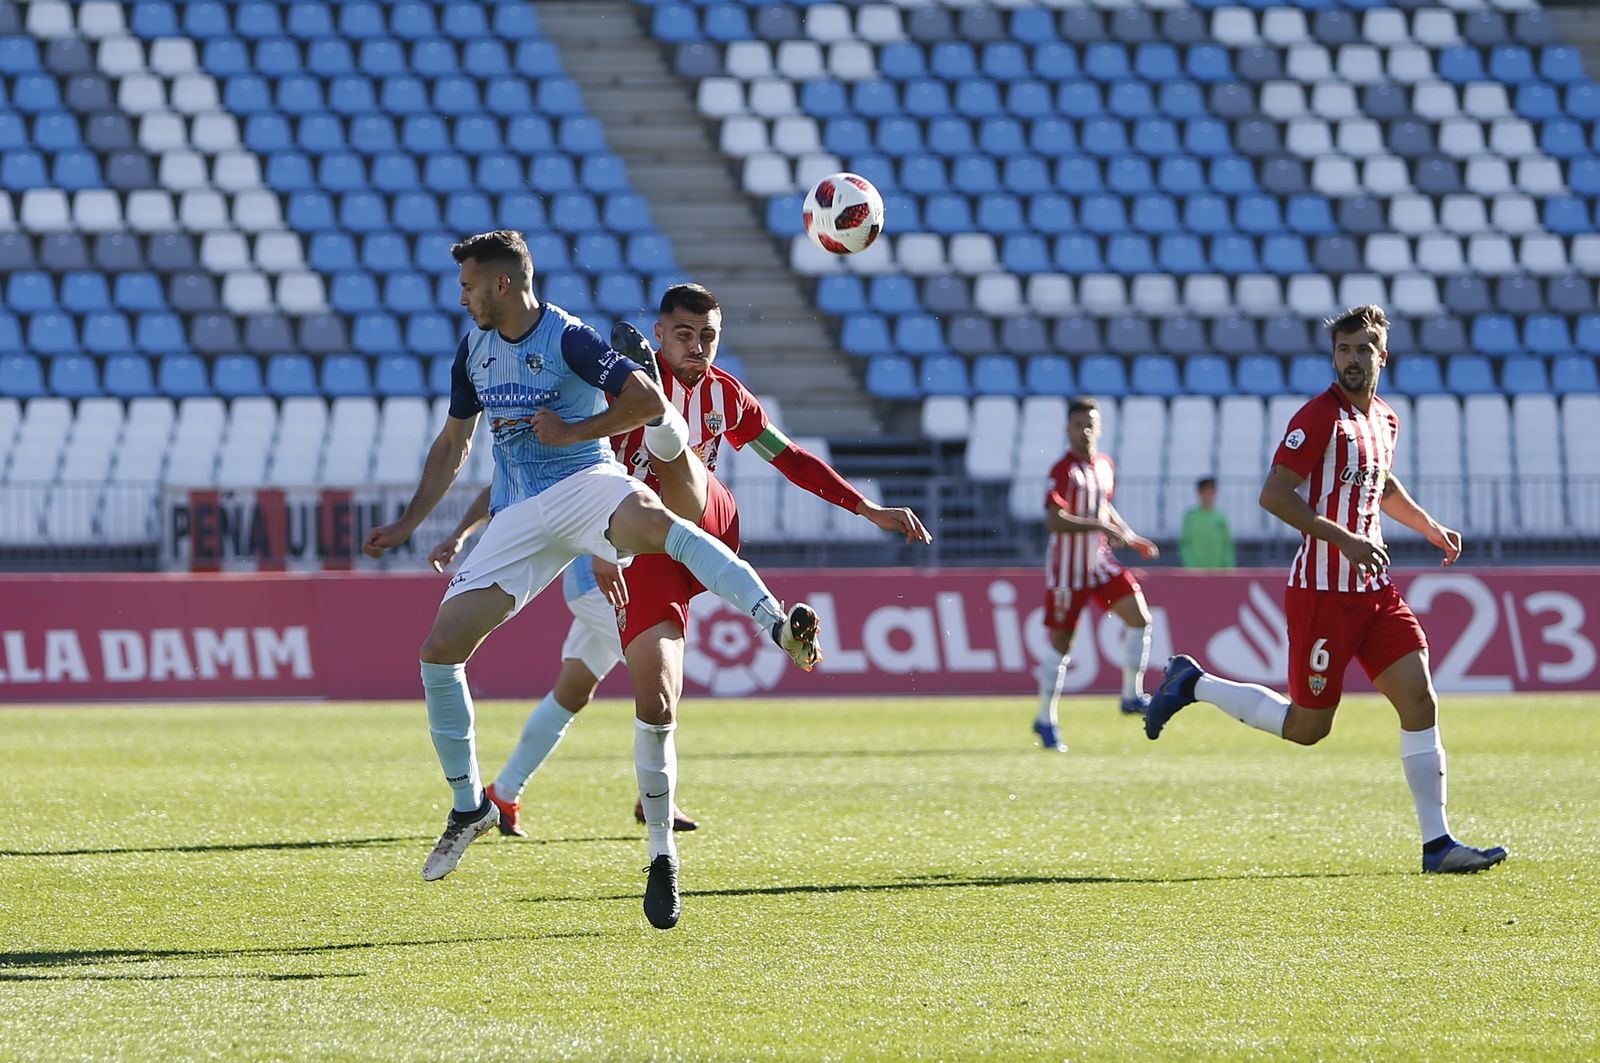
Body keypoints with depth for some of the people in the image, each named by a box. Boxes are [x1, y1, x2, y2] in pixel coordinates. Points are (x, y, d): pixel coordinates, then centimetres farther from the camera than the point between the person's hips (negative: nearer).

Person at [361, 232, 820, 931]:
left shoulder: (567, 339, -10)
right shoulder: (475, 349, 12)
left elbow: (649, 402, -15)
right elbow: (452, 444, 26)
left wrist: (573, 431, -14)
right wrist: (408, 524, 23)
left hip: (584, 485, -6)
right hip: (519, 517, 6)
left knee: (653, 523, -42)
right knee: (440, 649, -4)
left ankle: (779, 626, -54)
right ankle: (469, 806, 14)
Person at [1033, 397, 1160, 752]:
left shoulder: (1105, 466, 7)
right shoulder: (1064, 471, -16)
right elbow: (1054, 521, -25)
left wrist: (1131, 537, 16)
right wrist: (1099, 526, -32)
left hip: (1100, 562, 6)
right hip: (1067, 567, -6)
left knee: (1140, 617, -9)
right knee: (1060, 645, 0)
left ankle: (1131, 696, 2)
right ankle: (1045, 720, 14)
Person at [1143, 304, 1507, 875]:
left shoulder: (1385, 419, 12)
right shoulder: (1321, 416, -13)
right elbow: (1273, 495, -20)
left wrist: (1430, 526, 23)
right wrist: (1344, 539, -26)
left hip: (1374, 589, 7)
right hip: (1322, 591, -7)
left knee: (1420, 700, -5)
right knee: (1308, 726, 0)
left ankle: (1436, 843, -3)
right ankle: (1193, 684, 19)